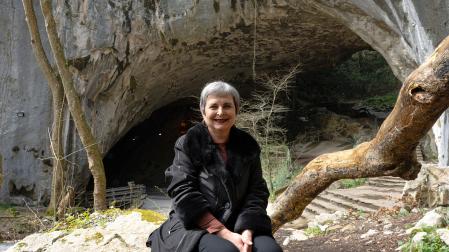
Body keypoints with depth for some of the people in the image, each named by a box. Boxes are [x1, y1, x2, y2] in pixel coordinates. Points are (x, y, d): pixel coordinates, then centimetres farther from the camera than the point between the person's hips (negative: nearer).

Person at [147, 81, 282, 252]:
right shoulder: (188, 143, -3)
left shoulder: (247, 145, 7)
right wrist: (224, 233, -18)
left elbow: (257, 191, 3)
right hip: (194, 226, -3)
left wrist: (247, 230, -15)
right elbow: (184, 193, -11)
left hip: (238, 226, 3)